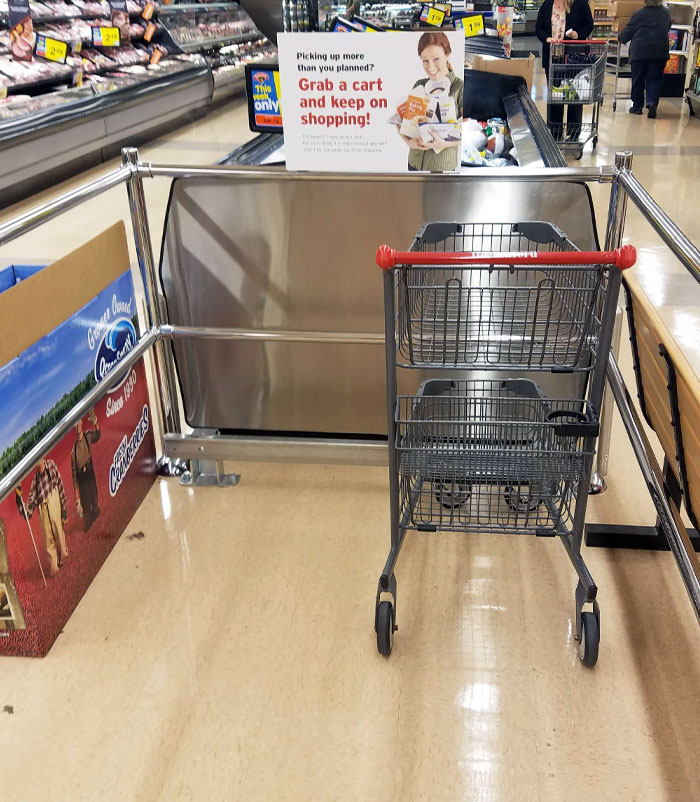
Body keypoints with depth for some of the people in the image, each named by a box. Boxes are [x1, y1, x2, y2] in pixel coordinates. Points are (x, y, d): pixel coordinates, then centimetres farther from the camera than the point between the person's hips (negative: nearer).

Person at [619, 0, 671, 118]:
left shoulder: (639, 14, -5)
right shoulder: (666, 13, 8)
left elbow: (627, 32, 0)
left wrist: (622, 39, 21)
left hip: (640, 52, -2)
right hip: (660, 52, 2)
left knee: (638, 80, 8)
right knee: (654, 79, 4)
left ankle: (637, 106, 13)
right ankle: (652, 102, -17)